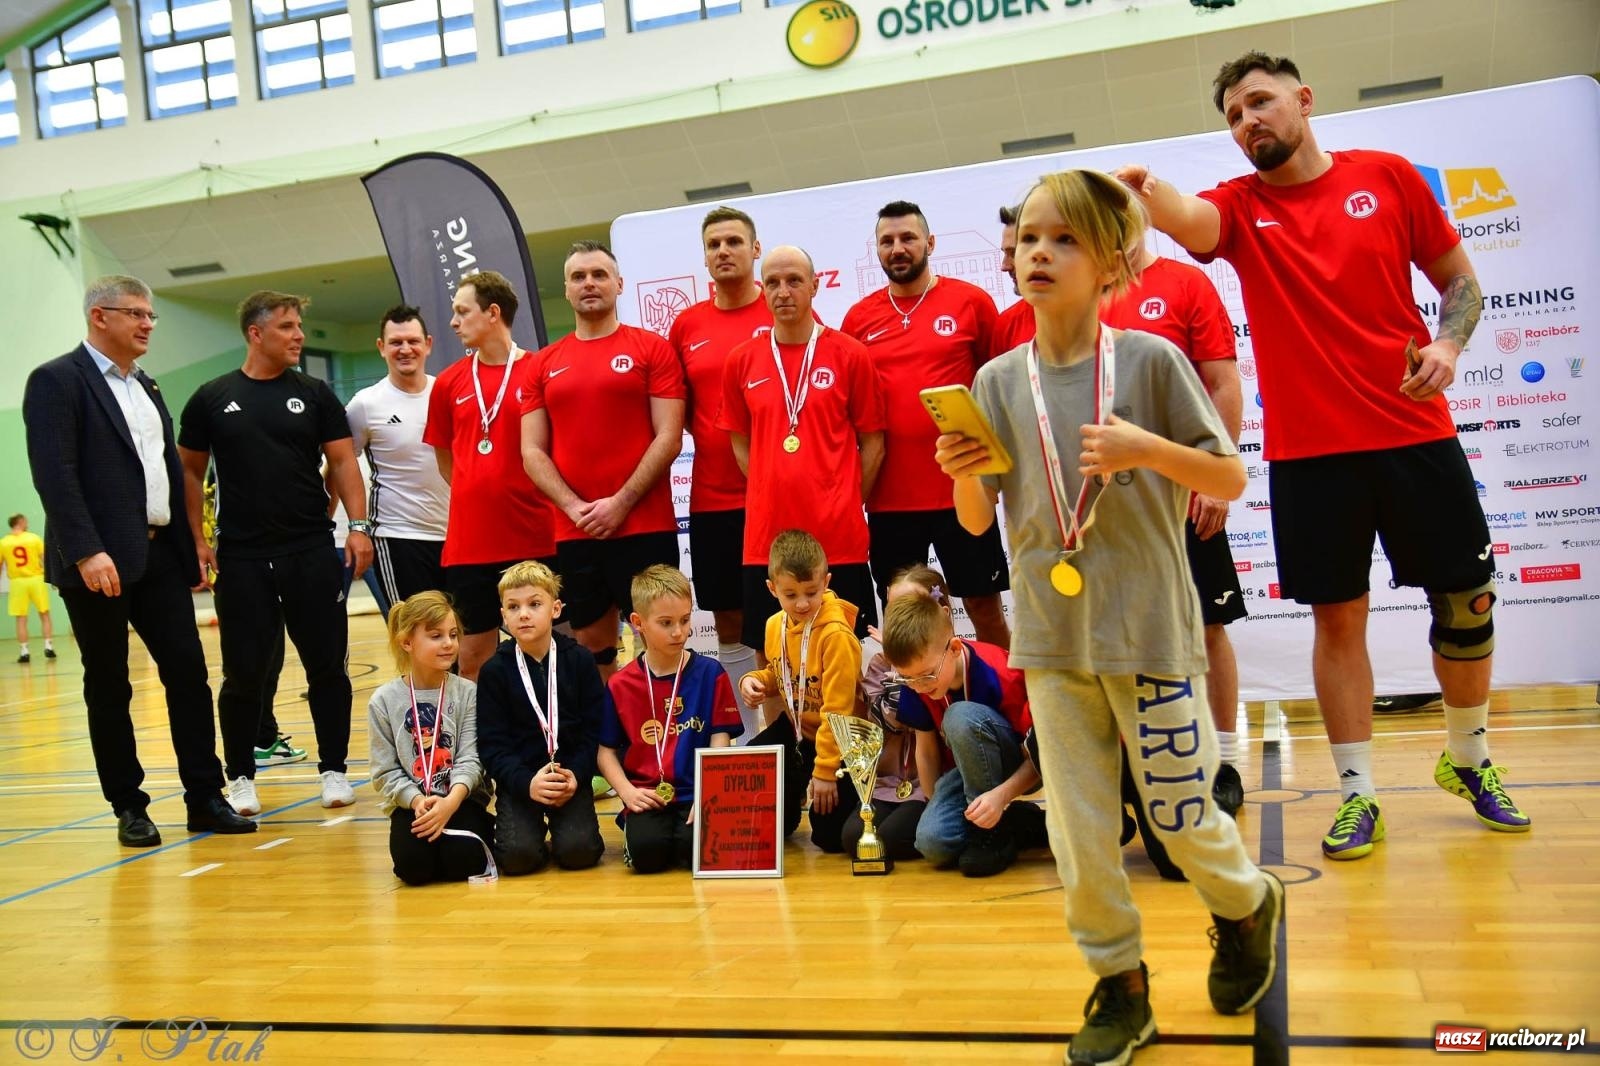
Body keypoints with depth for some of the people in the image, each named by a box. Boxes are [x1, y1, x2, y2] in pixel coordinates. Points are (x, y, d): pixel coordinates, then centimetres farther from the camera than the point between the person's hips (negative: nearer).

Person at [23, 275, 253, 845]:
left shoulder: (146, 387, 18)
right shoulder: (56, 380, -6)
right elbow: (54, 475, -15)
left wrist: (190, 544, 13)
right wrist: (87, 551, -23)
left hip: (161, 555, 7)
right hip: (101, 561, -6)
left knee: (189, 674, 3)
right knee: (109, 688, 5)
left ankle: (205, 799, 10)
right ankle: (129, 808, 15)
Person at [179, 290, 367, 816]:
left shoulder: (315, 394, 6)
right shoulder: (212, 399, 5)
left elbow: (343, 460, 3)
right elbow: (191, 472, 10)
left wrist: (359, 525, -8)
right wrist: (196, 541, 2)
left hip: (313, 553, 1)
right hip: (241, 558, 0)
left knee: (327, 665, 3)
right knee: (244, 673, 4)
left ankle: (334, 769, 17)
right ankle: (240, 777, 21)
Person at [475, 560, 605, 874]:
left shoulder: (580, 660, 0)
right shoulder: (494, 671, -1)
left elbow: (593, 730, 0)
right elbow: (492, 744, -5)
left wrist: (575, 775, -16)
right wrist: (527, 783, -20)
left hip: (572, 776, 0)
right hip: (518, 779, 0)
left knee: (578, 851, -20)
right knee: (518, 856, -21)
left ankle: (559, 820, 13)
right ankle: (534, 824, 13)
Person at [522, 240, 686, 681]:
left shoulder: (652, 349, 2)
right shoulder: (544, 364, 11)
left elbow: (669, 438, -5)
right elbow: (532, 452, 7)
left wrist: (621, 504, -12)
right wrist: (575, 508, -7)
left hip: (645, 528, -3)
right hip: (572, 534, 4)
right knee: (590, 646, 9)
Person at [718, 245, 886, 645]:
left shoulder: (850, 355, 0)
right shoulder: (741, 361, 7)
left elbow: (872, 443, 3)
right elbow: (740, 442, 14)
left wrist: (845, 505, -2)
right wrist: (770, 497, 4)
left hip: (839, 537, -2)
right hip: (765, 535, 2)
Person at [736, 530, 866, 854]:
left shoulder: (836, 635, -26)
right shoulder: (775, 626, -1)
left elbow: (837, 709, -24)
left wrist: (826, 771, -22)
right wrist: (754, 680, -6)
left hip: (837, 739, -7)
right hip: (797, 727, 7)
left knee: (830, 836, -10)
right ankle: (783, 817, 29)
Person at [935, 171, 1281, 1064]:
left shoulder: (1151, 360, -7)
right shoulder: (999, 381, 1)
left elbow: (1231, 480, -3)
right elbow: (978, 521, 5)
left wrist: (1148, 449, -20)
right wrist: (964, 473, -16)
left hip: (1151, 630, -2)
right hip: (1053, 639, 3)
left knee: (1180, 817, 9)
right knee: (1079, 838, 8)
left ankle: (1248, 905, 42)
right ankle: (1121, 989, 28)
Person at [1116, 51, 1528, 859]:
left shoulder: (1387, 176, 4)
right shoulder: (1240, 206, 3)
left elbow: (1459, 279, 10)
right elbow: (1190, 221, -21)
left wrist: (1448, 344, -10)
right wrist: (1148, 192, -43)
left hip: (1416, 434, 1)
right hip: (1308, 450, -1)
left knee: (1466, 601, 9)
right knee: (1338, 617, 3)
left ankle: (1468, 760, 32)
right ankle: (1357, 794, 14)